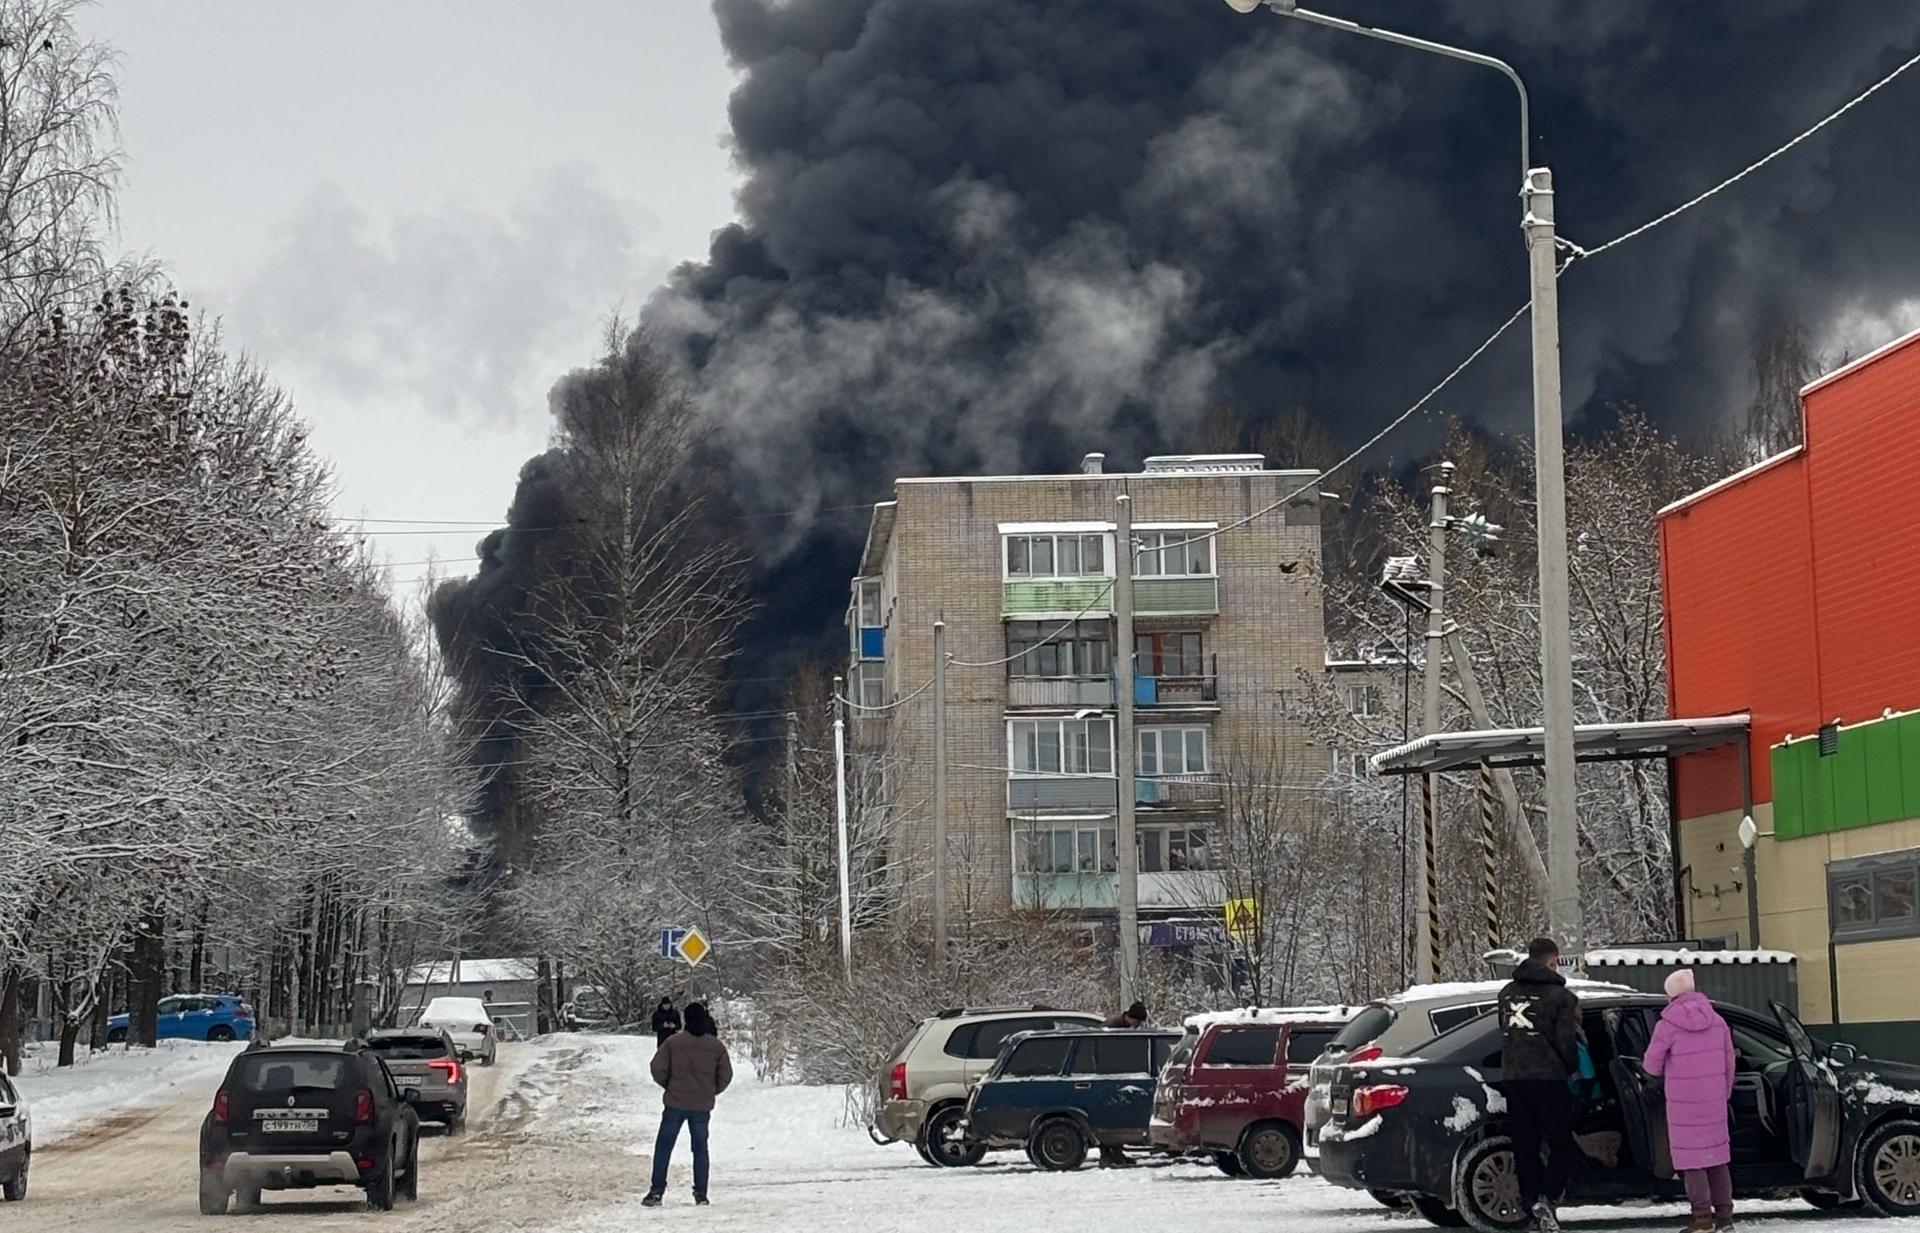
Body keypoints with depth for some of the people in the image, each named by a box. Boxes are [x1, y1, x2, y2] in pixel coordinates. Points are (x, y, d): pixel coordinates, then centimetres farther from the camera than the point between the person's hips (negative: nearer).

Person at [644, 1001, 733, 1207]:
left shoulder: (673, 1042, -8)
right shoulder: (716, 1046, -2)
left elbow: (658, 1068, -7)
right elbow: (725, 1076, 2)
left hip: (675, 1104, -2)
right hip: (703, 1106, 2)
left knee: (663, 1147, 7)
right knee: (700, 1148, 13)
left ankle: (656, 1191, 3)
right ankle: (701, 1194, 10)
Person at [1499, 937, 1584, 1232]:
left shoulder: (1507, 993, 13)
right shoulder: (1559, 996, -5)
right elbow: (1565, 1041, -7)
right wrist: (1573, 1068, 9)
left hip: (1512, 1078, 5)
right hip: (1547, 1078, -5)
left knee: (1525, 1147, 9)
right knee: (1562, 1146, 2)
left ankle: (1531, 1208, 7)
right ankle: (1546, 1199, -17)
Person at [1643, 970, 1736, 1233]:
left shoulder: (1668, 1025, -12)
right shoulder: (1717, 1022, 3)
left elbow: (1651, 1065, -7)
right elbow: (1729, 1063, 9)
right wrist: (1725, 1093, 21)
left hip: (1684, 1102, -5)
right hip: (1714, 1100, 5)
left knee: (1692, 1158, 0)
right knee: (1716, 1154, 14)